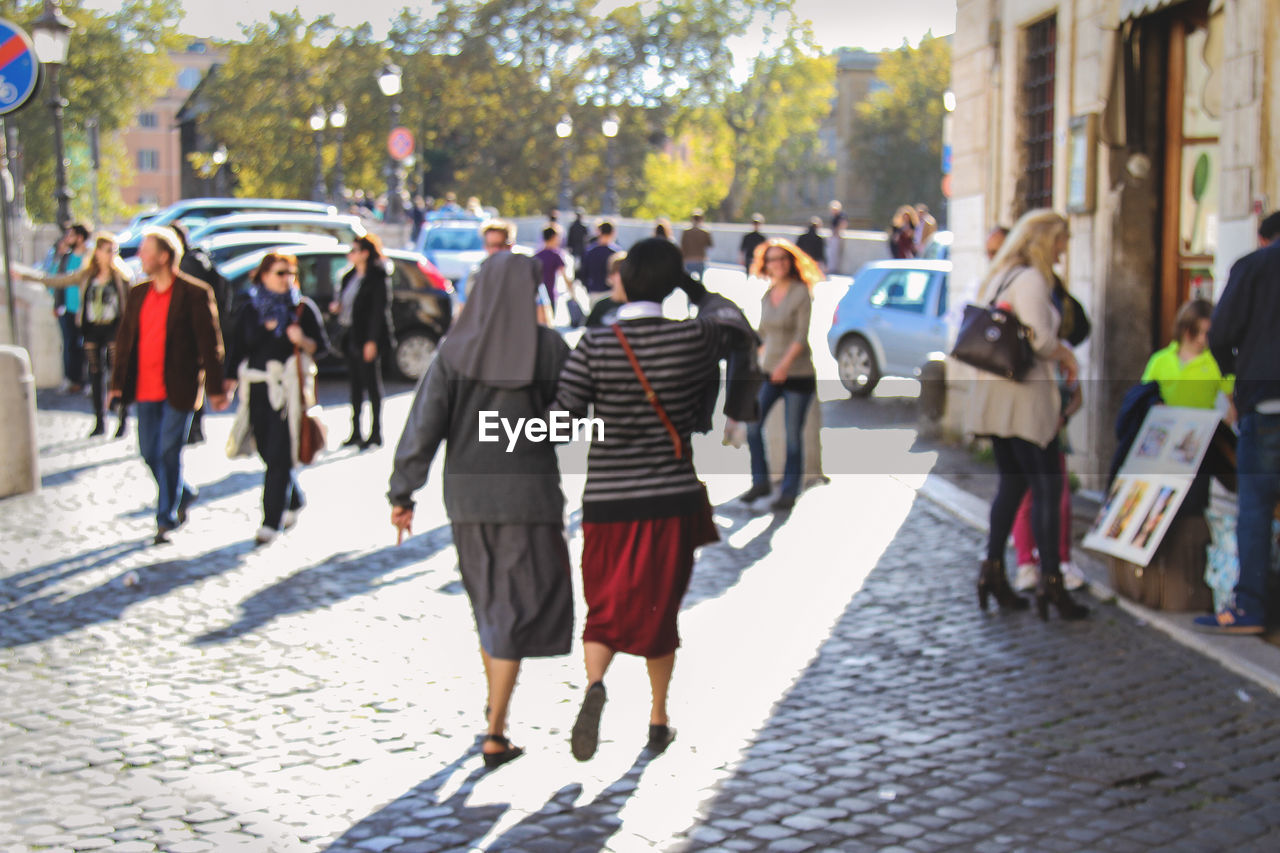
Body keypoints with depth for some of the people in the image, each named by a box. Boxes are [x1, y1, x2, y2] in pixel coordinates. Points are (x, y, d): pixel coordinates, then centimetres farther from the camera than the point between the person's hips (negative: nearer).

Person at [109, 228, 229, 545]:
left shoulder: (194, 293, -8)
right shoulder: (138, 293, 10)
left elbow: (209, 343, -7)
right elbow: (124, 339, 15)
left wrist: (215, 387, -8)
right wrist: (118, 382, 11)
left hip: (178, 388, -6)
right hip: (145, 388, 6)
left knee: (169, 453, -5)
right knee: (150, 452, 10)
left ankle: (167, 518, 7)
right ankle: (184, 495, 34)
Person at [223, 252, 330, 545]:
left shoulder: (303, 308, 3)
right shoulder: (247, 309, 8)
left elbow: (322, 346, 4)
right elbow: (235, 348, 11)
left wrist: (303, 341, -16)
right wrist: (232, 379, 4)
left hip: (289, 390, -3)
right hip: (257, 389, 3)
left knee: (279, 457, -8)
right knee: (268, 453, 11)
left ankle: (271, 521, -5)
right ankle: (295, 501, 35)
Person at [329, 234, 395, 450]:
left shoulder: (377, 278, -10)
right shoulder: (350, 277, 14)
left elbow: (379, 310, -13)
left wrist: (372, 341, -18)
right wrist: (336, 307, 0)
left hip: (367, 340, -8)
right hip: (351, 338, 8)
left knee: (372, 385, -2)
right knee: (355, 386, 11)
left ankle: (375, 434, 3)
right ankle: (356, 433, 16)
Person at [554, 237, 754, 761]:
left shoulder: (595, 344, -9)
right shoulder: (692, 339, -7)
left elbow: (560, 417, -8)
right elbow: (734, 323, 16)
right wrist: (693, 288, 25)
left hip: (606, 501, 0)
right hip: (672, 500, 1)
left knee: (604, 609, 12)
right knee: (659, 608, 16)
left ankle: (594, 683, -17)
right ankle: (658, 721, 25)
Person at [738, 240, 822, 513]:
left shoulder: (801, 294, -9)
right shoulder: (766, 297, 10)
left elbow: (802, 335, -16)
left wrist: (785, 363, -26)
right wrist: (759, 361, 18)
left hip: (798, 374, -6)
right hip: (769, 372, 6)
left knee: (793, 435, -1)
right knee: (752, 425, -4)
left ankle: (789, 493, 10)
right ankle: (760, 482, 13)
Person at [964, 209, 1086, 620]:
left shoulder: (998, 276, 16)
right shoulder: (1031, 279, -12)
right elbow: (1039, 339, -20)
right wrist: (1066, 355, 1)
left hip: (994, 393, 9)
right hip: (1023, 393, -9)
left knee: (1011, 483, 16)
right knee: (1046, 486, -4)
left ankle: (992, 570, 16)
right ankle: (1050, 581, -4)